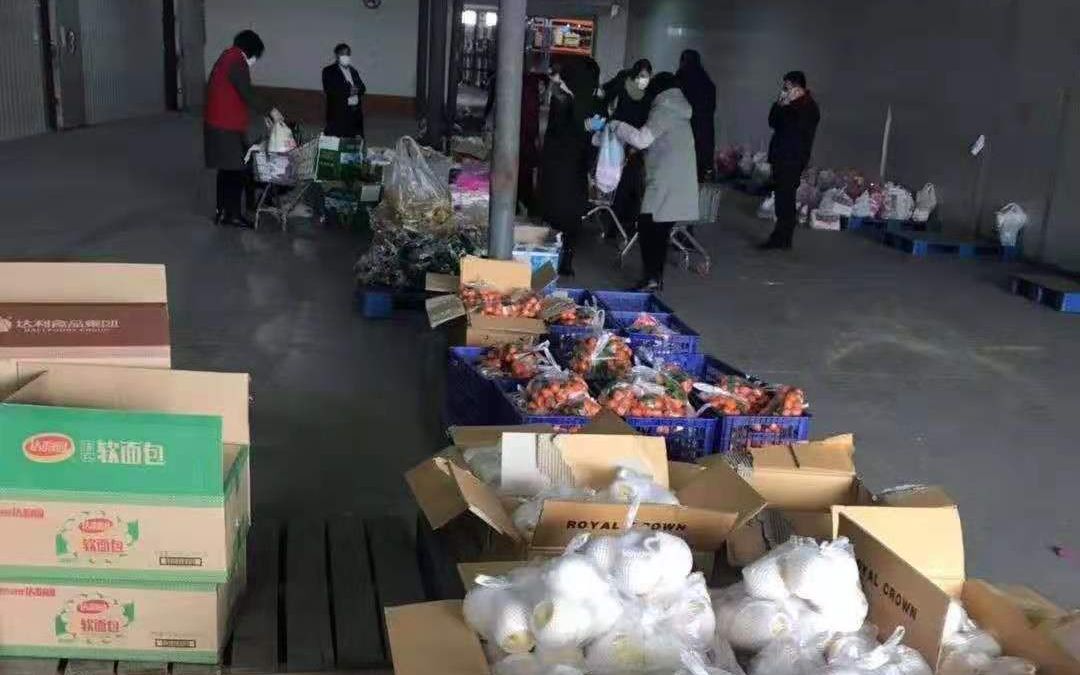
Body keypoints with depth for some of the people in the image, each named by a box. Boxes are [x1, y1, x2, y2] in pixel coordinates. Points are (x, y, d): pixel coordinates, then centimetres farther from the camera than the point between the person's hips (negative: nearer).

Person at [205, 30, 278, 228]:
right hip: (227, 128, -9)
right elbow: (248, 97, -20)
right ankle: (233, 215, 4)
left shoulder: (226, 58, 14)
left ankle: (222, 211, 21)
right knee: (237, 171, -1)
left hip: (218, 125, 9)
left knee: (227, 169, 16)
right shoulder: (237, 64, -16)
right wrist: (269, 112, -9)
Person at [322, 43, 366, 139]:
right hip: (338, 113, -6)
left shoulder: (353, 71, 22)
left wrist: (355, 90, -11)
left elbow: (362, 88, 12)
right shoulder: (329, 71, 2)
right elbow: (329, 90, -11)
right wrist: (348, 92, -15)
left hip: (355, 112, 6)